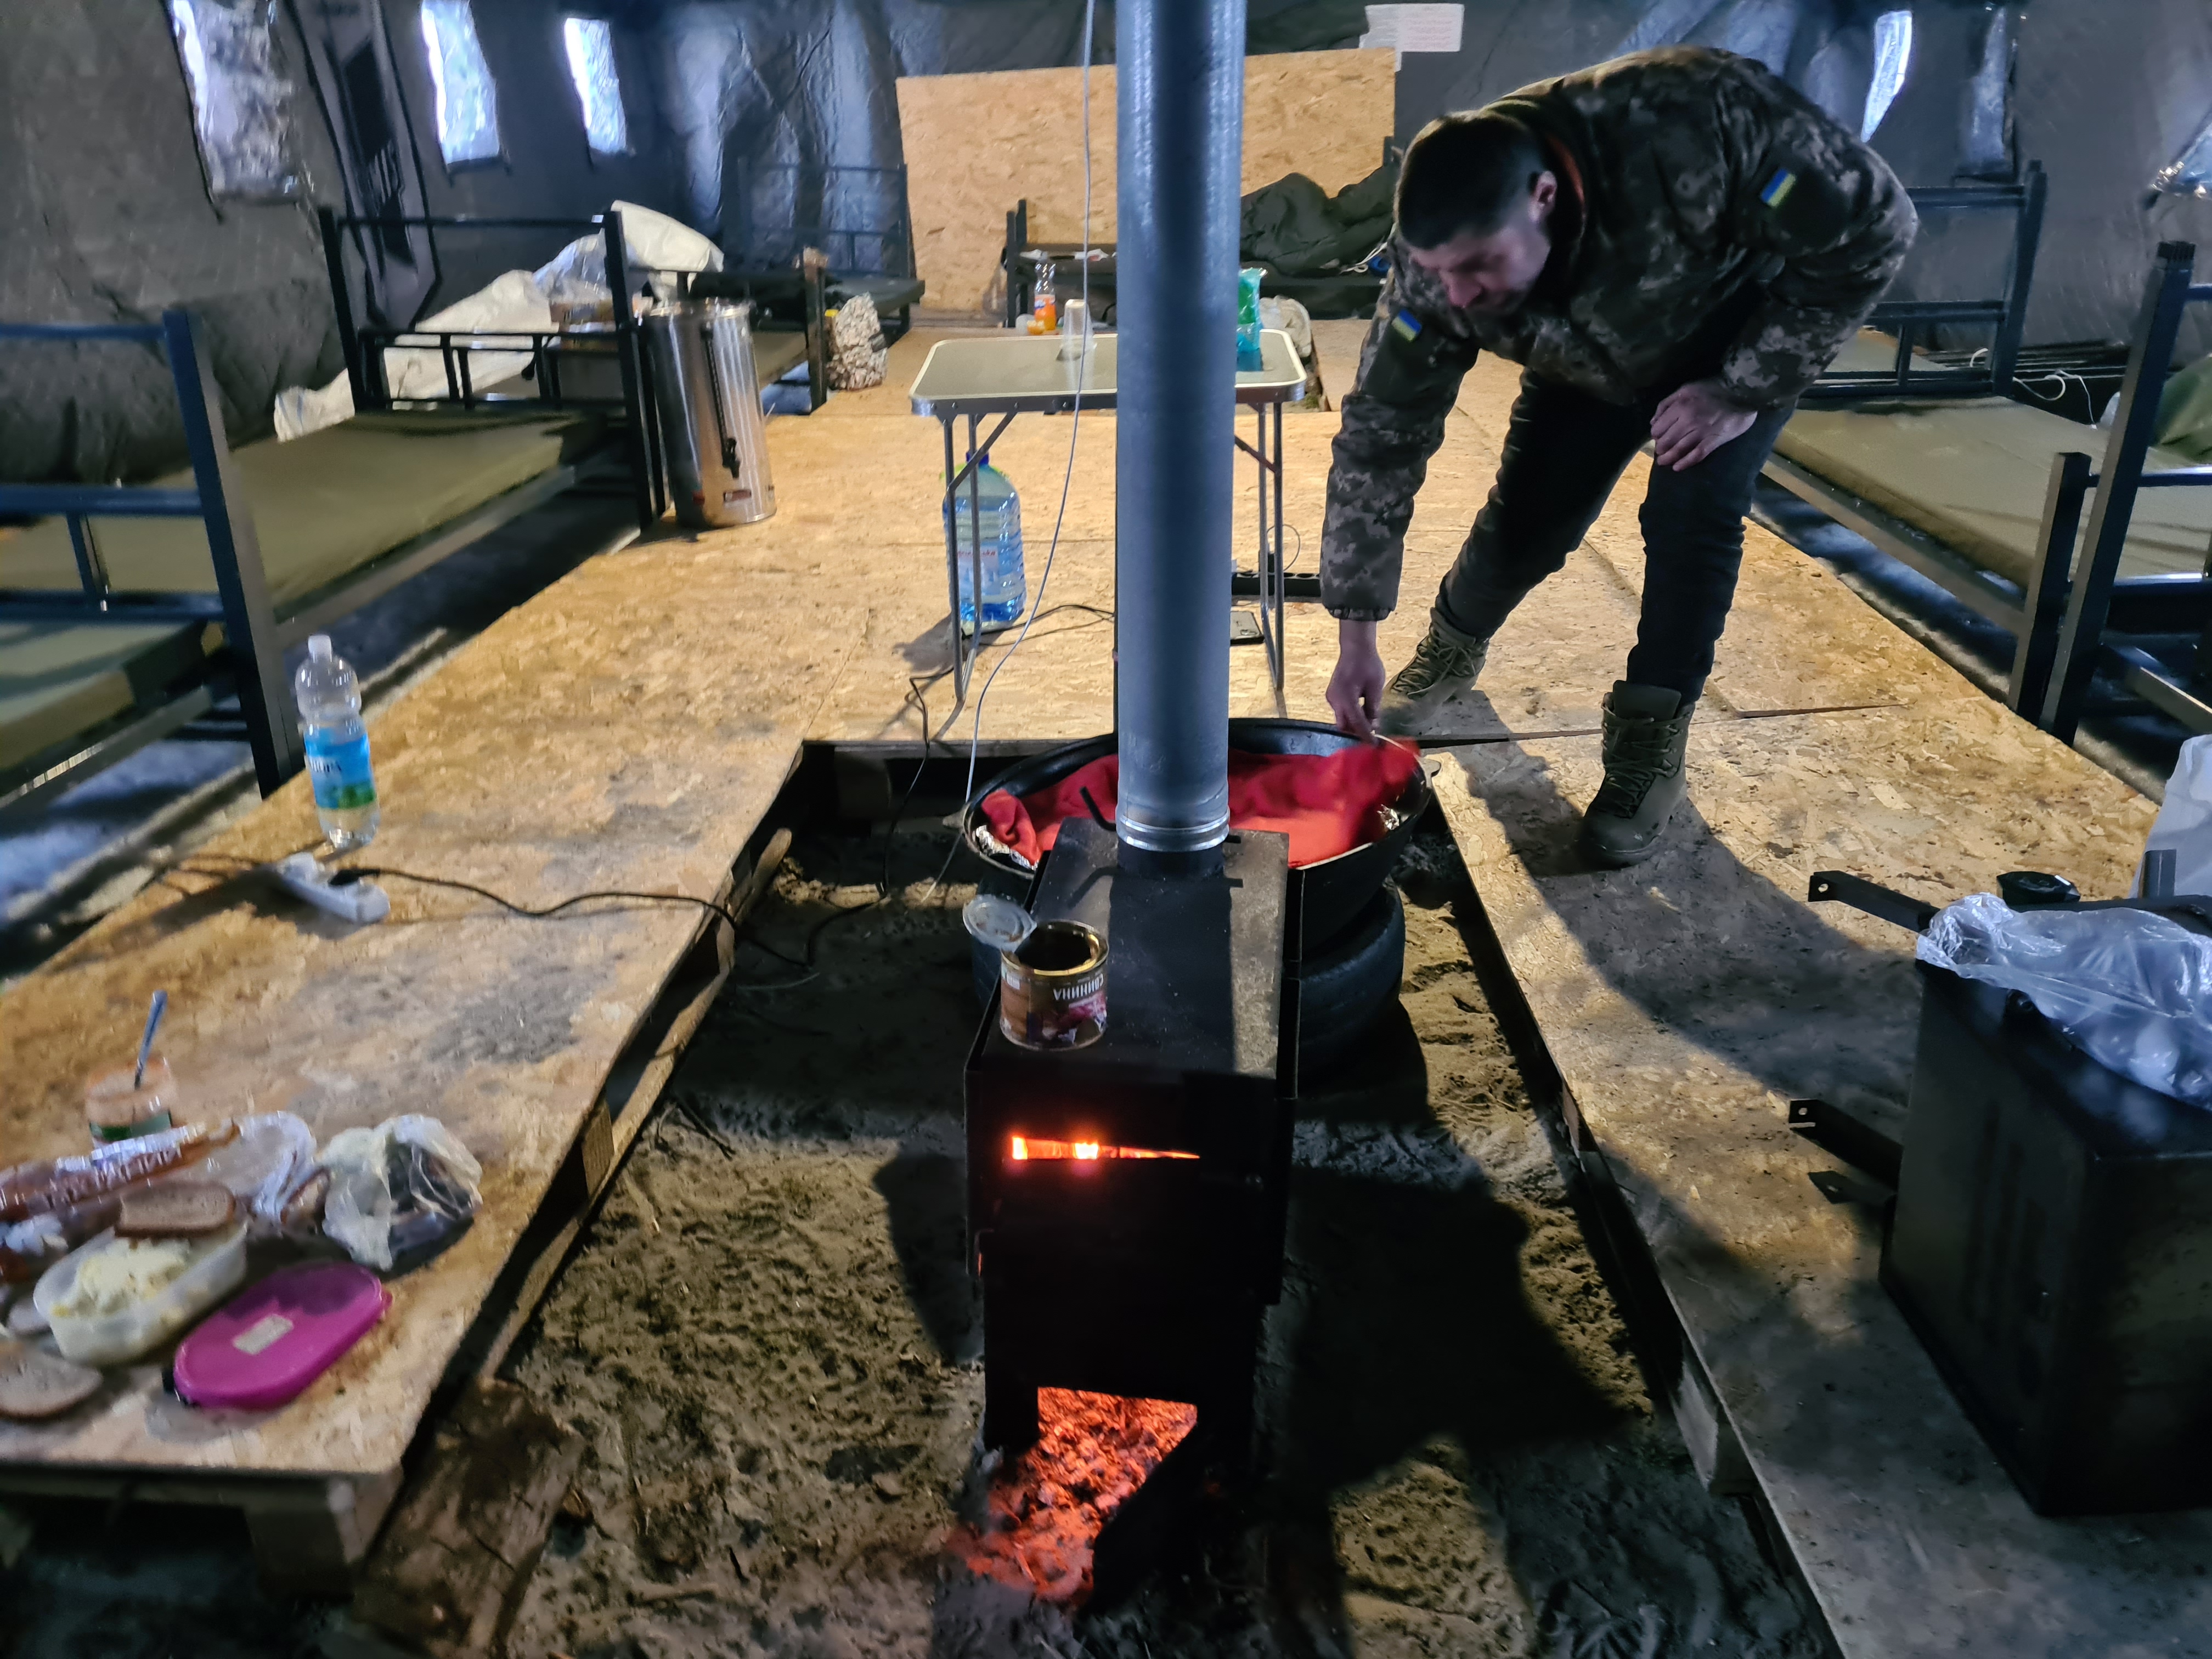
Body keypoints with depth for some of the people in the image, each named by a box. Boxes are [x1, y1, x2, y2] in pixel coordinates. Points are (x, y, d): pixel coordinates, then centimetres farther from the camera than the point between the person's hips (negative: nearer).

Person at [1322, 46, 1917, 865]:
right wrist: (1356, 635, -24)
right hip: (1598, 361, 3)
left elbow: (1872, 227, -28)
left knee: (1690, 515, -21)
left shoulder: (1697, 125, -43)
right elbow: (1381, 430, -24)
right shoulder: (1441, 256, -32)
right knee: (1526, 520, -7)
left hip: (1746, 330, -2)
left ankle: (1650, 743, -3)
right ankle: (1452, 648, 25)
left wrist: (1742, 390, -28)